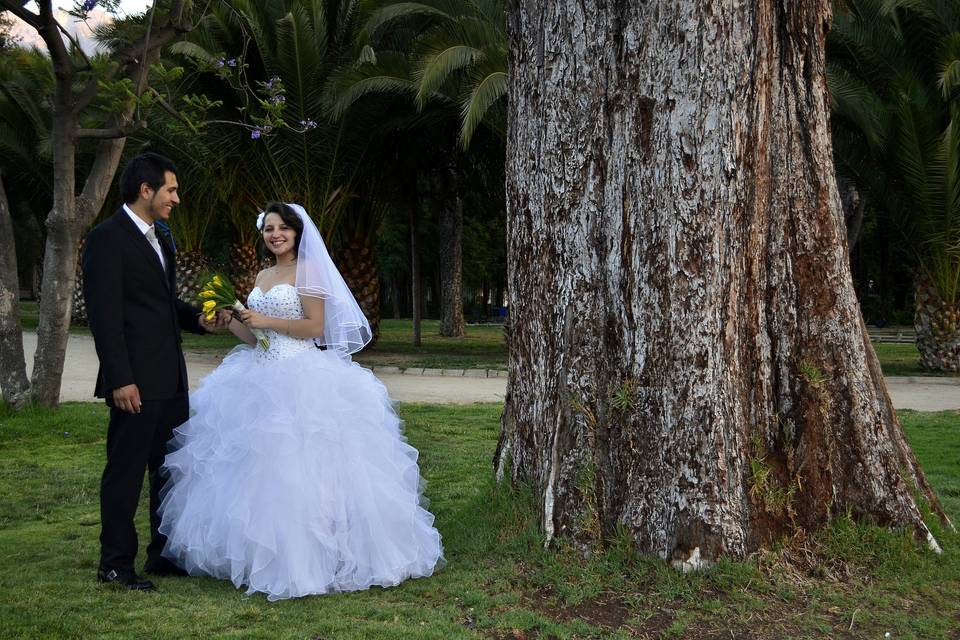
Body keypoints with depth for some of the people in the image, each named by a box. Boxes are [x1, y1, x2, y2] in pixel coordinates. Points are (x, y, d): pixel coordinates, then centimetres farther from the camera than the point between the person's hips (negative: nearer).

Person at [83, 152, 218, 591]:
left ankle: (165, 555, 25)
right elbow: (104, 315, -16)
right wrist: (120, 380, -20)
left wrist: (198, 317, 5)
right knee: (126, 470, 0)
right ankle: (115, 564, 10)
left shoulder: (160, 237, 15)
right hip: (136, 381, -9)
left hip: (170, 377, 9)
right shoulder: (107, 238, -12)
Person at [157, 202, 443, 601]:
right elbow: (254, 338, 18)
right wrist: (231, 322, 0)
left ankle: (302, 556, -6)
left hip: (302, 379, -7)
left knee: (295, 462, -11)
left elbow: (316, 327, -10)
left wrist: (267, 321, -14)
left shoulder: (307, 270, -2)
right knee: (260, 463, 4)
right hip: (264, 379, 7)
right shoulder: (262, 277, 18)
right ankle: (263, 549, 11)